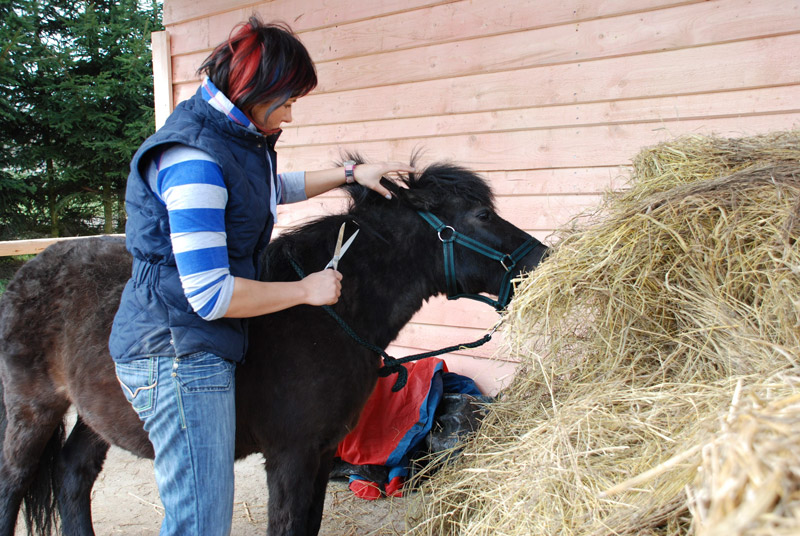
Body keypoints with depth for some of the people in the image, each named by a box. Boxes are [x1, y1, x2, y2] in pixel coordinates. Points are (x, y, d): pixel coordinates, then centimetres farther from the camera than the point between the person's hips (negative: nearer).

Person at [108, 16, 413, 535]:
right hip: (177, 355, -10)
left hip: (197, 351, 10)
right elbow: (210, 295, -25)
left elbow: (276, 188, 33)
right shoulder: (195, 161, -22)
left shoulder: (237, 138, 10)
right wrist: (307, 290, -13)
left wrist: (350, 174, 20)